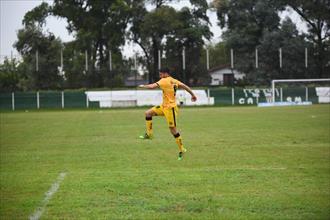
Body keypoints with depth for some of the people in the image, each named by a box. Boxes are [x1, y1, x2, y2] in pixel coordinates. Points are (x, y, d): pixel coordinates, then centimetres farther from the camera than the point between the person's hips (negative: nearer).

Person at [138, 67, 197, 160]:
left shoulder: (164, 81, -15)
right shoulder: (174, 81, 9)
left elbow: (152, 86, -21)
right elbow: (185, 86, 9)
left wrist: (143, 86, -4)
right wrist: (193, 95, 15)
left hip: (170, 108, -10)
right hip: (164, 106, 10)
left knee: (173, 129, -3)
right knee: (148, 113, 7)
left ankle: (181, 150, 5)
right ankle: (149, 134, 12)